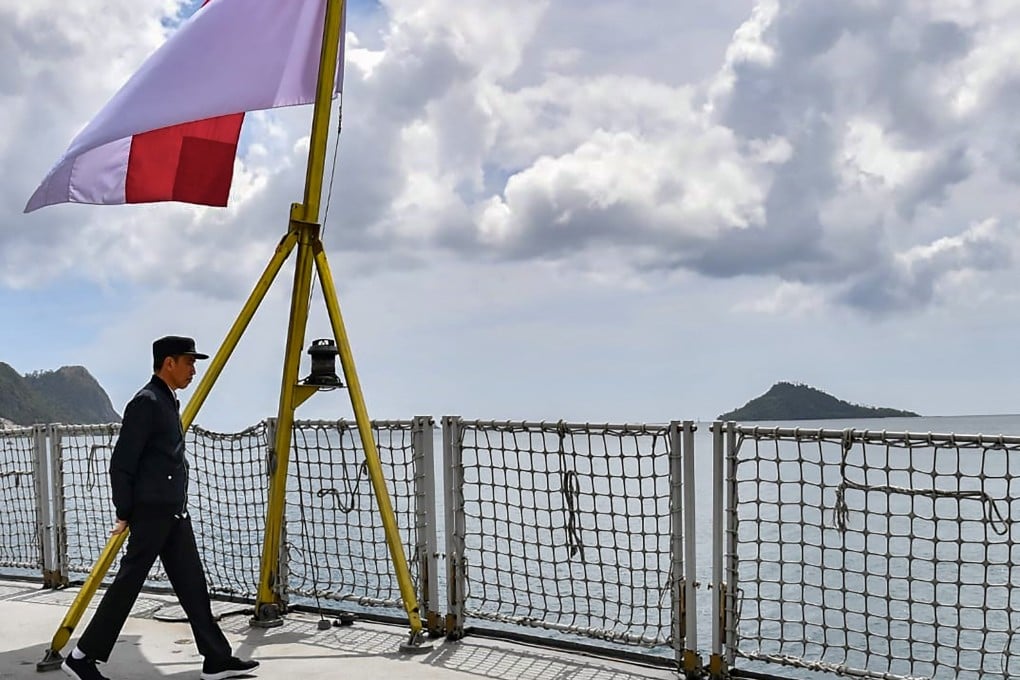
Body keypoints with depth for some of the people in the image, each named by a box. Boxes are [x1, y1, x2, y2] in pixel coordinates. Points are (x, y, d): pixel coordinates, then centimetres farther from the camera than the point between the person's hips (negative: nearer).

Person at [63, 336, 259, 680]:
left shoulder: (169, 401, 16)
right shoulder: (145, 402, -13)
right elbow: (121, 462, -15)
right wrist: (124, 514, -13)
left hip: (174, 512, 9)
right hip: (152, 511, -9)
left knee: (192, 584, 8)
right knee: (127, 584, -1)